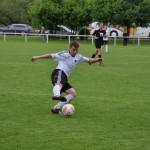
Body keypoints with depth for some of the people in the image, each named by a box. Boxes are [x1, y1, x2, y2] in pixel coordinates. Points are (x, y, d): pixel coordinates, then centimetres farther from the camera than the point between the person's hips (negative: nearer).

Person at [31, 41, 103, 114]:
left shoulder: (78, 57, 20)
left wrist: (97, 60, 3)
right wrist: (37, 57, 0)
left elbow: (89, 60, 23)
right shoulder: (64, 54, 2)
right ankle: (56, 95, -76)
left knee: (73, 93, -4)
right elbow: (51, 56, 2)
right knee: (60, 83, -40)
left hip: (64, 78, 8)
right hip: (59, 72, -8)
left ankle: (55, 108, -10)